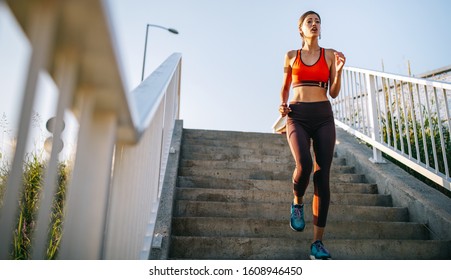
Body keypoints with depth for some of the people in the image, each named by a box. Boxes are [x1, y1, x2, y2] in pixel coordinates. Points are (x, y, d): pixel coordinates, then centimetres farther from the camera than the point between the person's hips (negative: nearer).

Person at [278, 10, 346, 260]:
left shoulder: (330, 54, 13)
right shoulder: (291, 56, 14)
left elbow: (334, 93, 10)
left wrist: (339, 71, -6)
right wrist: (282, 105, 3)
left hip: (323, 116, 1)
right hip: (297, 116, -1)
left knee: (323, 176, -7)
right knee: (304, 164, -28)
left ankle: (318, 243, 0)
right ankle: (297, 203, 8)